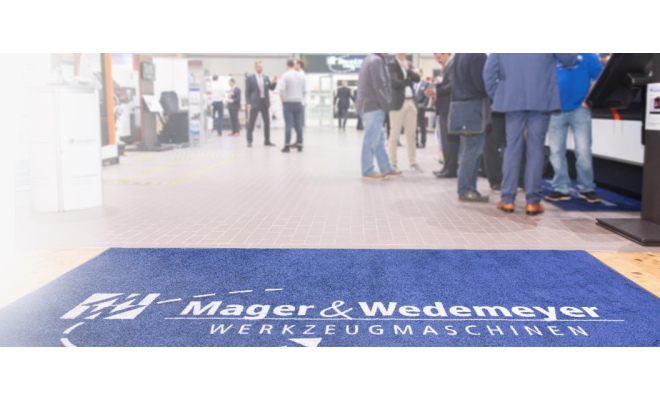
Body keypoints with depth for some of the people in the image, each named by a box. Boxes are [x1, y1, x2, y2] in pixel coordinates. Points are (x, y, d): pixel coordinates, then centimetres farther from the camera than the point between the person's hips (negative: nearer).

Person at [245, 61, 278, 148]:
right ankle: (249, 141, 3)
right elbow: (247, 92, -4)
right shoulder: (250, 78, -2)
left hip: (265, 102, 5)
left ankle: (267, 140, 16)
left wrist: (274, 82, -10)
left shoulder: (266, 77, 11)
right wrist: (248, 103, -11)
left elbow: (272, 88, 10)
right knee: (251, 123, -2)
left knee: (267, 122, 8)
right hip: (255, 103, -5)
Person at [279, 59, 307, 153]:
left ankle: (287, 146, -7)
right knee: (298, 125, 6)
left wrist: (283, 100, -3)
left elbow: (281, 89, -15)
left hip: (288, 103, -4)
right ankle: (299, 145, 7)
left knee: (288, 124, -4)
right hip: (298, 103, 4)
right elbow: (305, 90, 6)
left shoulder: (285, 76, -8)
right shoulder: (301, 76, 6)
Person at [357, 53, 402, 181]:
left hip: (370, 105, 10)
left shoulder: (371, 59, 17)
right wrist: (386, 106, -11)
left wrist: (384, 105, 13)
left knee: (379, 139, 13)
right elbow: (379, 87, -20)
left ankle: (386, 169, 19)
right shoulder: (377, 60, -14)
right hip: (374, 106, -10)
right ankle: (368, 171, 2)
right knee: (371, 140, -4)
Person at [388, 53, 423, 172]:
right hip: (398, 103, -6)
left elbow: (418, 78, 5)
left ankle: (413, 162, 9)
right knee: (395, 133, -2)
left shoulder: (409, 65, 19)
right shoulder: (391, 64, -1)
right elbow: (394, 83, -14)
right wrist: (409, 80, -2)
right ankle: (393, 163, 4)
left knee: (412, 134, 5)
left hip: (411, 102, 6)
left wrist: (408, 70, -6)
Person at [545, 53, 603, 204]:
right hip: (555, 110, 2)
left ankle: (586, 188, 11)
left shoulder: (588, 55, 2)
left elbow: (599, 77, 1)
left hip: (579, 109, -2)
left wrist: (589, 99, -7)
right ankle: (561, 188, 13)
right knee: (556, 151, 4)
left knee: (583, 150, -4)